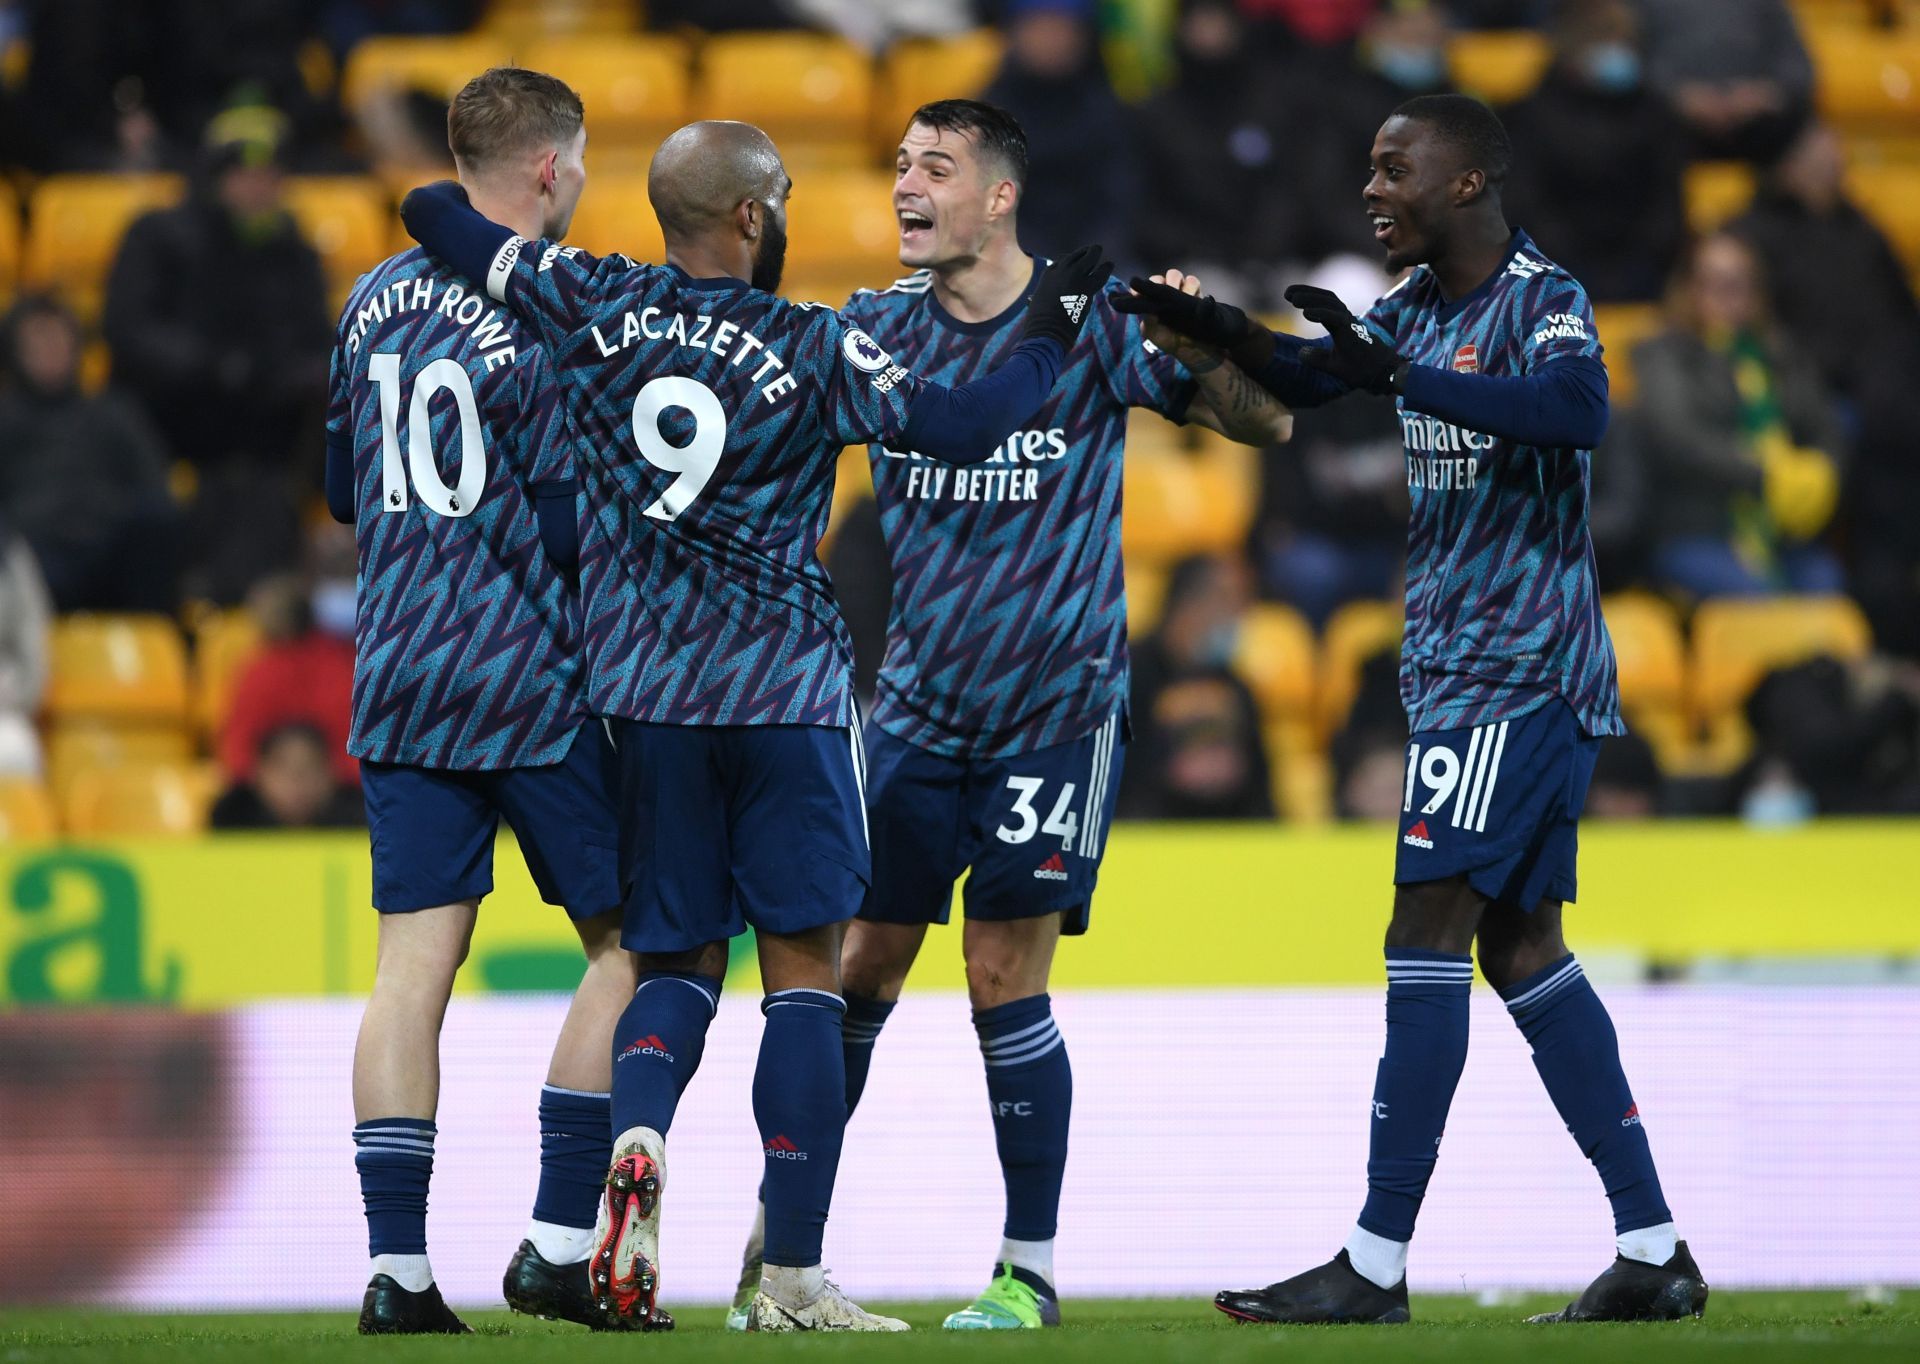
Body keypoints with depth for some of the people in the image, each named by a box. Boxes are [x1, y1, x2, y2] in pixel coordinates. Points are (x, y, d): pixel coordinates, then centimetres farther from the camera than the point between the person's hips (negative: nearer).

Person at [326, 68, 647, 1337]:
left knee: (415, 963, 3)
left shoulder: (375, 300, 9)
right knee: (628, 944, 6)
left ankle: (397, 1266, -4)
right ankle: (559, 1244, 0)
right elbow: (577, 528, -14)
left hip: (399, 670, 6)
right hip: (535, 678, -6)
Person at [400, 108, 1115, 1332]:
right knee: (805, 970, 2)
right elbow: (964, 429, -8)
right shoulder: (811, 348, -7)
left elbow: (434, 214, 8)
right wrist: (1056, 333, 7)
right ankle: (794, 1277, -3)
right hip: (786, 684, -3)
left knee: (676, 963, 14)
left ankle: (637, 1140, -18)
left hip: (642, 688, 3)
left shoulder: (593, 307, 0)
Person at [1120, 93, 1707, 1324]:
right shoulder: (1419, 307, 12)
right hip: (1465, 666, 9)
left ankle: (1378, 1267, -11)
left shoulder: (1545, 301, -14)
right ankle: (1654, 1254, 11)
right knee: (1522, 947, 9)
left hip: (1518, 668, -9)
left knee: (1428, 930, -11)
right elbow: (1303, 379, 19)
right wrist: (1210, 324, -2)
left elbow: (1578, 409, -33)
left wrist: (1396, 376, -39)